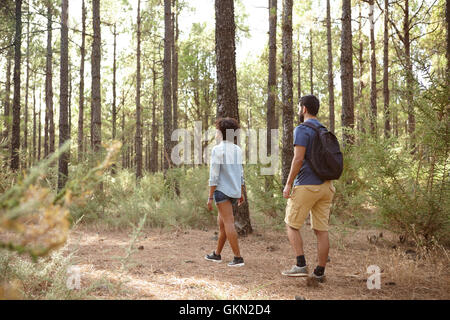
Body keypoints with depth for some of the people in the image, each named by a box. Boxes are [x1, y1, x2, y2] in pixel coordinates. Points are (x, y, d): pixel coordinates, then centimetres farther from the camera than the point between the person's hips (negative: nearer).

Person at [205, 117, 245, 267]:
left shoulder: (217, 150, -10)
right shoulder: (238, 150, 11)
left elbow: (214, 175, -13)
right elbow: (240, 173, 15)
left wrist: (210, 197, -10)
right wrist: (241, 193, 21)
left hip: (222, 191, -8)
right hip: (235, 191, 8)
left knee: (228, 223, -8)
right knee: (221, 222, 17)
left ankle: (238, 257, -10)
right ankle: (217, 254, 28)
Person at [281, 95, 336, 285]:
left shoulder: (302, 130, -9)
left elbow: (298, 159, -18)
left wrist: (288, 184, -13)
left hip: (306, 186, -7)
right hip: (325, 186, 7)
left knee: (291, 225, 5)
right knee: (321, 230, 6)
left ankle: (301, 265, -2)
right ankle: (319, 272, 9)